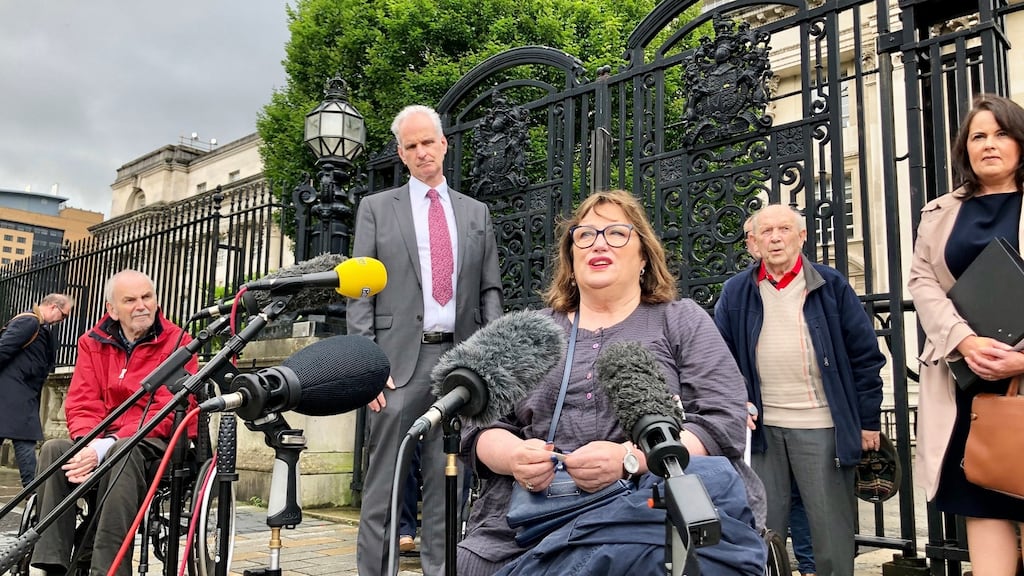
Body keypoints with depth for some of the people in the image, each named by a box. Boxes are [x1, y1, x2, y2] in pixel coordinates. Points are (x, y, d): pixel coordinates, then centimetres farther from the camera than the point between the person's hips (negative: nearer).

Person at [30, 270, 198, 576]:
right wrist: (90, 444, -21)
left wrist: (109, 445, -26)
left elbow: (168, 412, -15)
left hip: (155, 442, -5)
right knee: (54, 449, -23)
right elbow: (82, 404, 1)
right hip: (104, 444, 5)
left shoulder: (177, 343, -6)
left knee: (123, 454, -36)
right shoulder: (93, 342, 9)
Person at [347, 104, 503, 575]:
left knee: (446, 480, 7)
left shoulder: (476, 213, 15)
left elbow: (490, 291, 14)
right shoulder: (376, 208, 8)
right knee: (384, 483, -1)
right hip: (400, 359, -2)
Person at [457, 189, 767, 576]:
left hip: (650, 514, 0)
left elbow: (725, 423, -1)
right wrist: (514, 456, -10)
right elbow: (480, 426, 13)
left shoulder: (682, 322, 11)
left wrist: (629, 459, -16)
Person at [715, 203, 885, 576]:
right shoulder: (735, 292, 6)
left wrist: (869, 421, 0)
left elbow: (865, 356, 2)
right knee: (763, 530, 10)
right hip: (762, 428, 2)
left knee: (832, 528, 7)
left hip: (822, 426, -1)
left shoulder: (831, 286, 2)